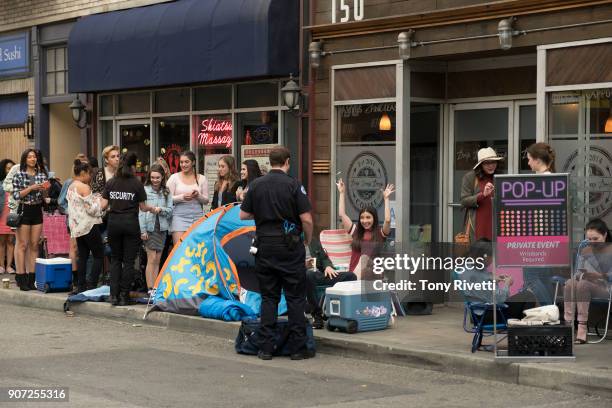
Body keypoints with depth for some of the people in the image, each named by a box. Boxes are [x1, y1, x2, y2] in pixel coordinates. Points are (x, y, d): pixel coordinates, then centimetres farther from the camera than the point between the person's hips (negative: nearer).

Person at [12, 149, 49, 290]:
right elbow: (16, 195, -8)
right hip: (24, 211, -4)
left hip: (37, 211, 4)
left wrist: (45, 189, -7)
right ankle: (21, 278, -2)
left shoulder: (42, 174, 9)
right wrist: (31, 188, -16)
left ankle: (32, 278, 9)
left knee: (34, 245, 5)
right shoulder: (19, 175, -1)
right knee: (22, 245, -3)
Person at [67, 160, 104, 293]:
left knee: (82, 256, 10)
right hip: (89, 225, -9)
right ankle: (92, 285, -10)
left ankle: (81, 286, 7)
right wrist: (99, 200, 0)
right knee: (99, 255, -2)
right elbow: (91, 209, -17)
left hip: (76, 226, 9)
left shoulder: (71, 187, 13)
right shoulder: (84, 187, -13)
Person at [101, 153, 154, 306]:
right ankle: (124, 296, 3)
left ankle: (114, 295, 5)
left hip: (113, 223, 3)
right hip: (130, 223, -3)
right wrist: (152, 208, 20)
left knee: (115, 259, 12)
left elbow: (103, 205, 1)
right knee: (128, 261, 4)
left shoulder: (111, 182, 2)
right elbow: (143, 207, -1)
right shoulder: (136, 183, -5)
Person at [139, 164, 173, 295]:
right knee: (152, 258, -9)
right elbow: (141, 211, -6)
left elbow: (170, 210, 6)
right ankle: (150, 288, -9)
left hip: (162, 228, 4)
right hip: (149, 227, -4)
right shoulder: (145, 190, -4)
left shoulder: (166, 192, 9)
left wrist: (161, 209, -15)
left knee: (157, 260, 9)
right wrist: (142, 230, -11)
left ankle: (155, 288, 13)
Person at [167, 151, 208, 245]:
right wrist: (182, 197, -15)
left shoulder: (201, 178, 9)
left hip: (197, 215, 2)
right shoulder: (174, 177, 5)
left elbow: (206, 200, 10)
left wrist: (198, 195, -11)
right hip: (179, 215, -2)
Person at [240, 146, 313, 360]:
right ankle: (297, 348, 4)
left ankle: (266, 347, 6)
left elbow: (243, 215, 7)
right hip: (290, 246, -3)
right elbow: (306, 219, -11)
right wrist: (307, 240, 6)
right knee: (295, 298, 4)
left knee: (268, 298, 9)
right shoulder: (293, 185, -8)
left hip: (265, 246, 3)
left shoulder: (256, 185, 3)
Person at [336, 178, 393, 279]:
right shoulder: (356, 231, 15)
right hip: (355, 276, 2)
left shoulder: (380, 233, 8)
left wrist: (386, 198, -1)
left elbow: (387, 220, -9)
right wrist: (342, 193, 19)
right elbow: (341, 214, 17)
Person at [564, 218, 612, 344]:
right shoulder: (585, 251, 18)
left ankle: (582, 327, -40)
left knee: (583, 284, -35)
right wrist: (579, 275, -10)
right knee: (570, 283, -28)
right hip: (586, 287, 5)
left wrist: (600, 276, -25)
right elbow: (578, 271, 13)